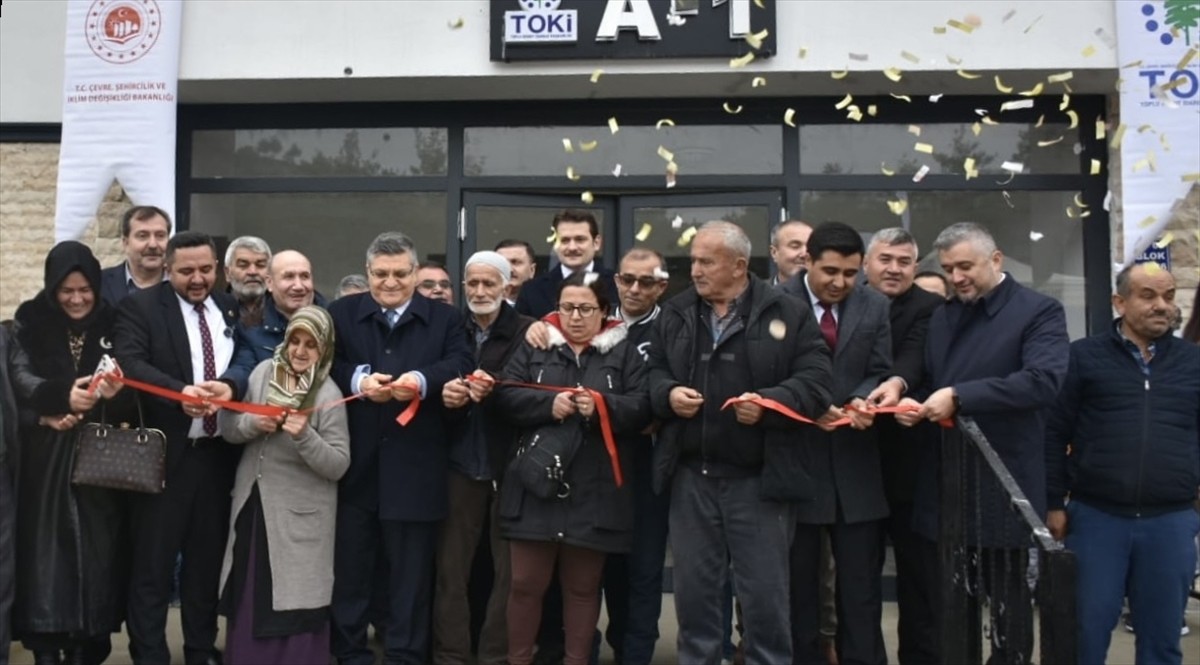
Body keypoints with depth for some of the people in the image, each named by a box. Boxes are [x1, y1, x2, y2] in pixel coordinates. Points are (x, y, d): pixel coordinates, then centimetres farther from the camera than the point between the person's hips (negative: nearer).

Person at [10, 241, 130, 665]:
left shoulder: (112, 326, 4)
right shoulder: (30, 323, 0)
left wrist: (115, 394, -19)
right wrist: (59, 401, -16)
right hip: (44, 459, -1)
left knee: (95, 550, 1)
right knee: (46, 547, -1)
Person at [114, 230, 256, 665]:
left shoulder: (231, 310, 11)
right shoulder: (140, 307, -4)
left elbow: (250, 358, 0)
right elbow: (129, 362, -18)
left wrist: (231, 384, -22)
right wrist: (180, 392, -32)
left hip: (218, 454, 4)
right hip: (163, 453, -4)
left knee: (208, 557, 15)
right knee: (153, 561, 3)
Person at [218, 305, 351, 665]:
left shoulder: (328, 396, -12)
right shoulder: (262, 372, 2)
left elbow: (338, 465, -14)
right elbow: (228, 430, 6)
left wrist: (305, 436, -28)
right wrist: (253, 423, -14)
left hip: (298, 516, -5)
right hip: (252, 504, 5)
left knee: (294, 608, 2)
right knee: (248, 601, 15)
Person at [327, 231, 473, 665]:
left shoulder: (444, 318, 5)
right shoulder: (341, 313, 7)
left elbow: (461, 365, -9)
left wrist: (423, 380, -26)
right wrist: (357, 380, -20)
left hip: (414, 468, -1)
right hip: (355, 464, 1)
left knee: (411, 571, 9)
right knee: (349, 566, 12)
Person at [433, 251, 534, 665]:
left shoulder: (526, 332, -2)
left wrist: (495, 391, -25)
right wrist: (444, 396, -11)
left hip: (509, 464, -2)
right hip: (461, 463, 3)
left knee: (509, 568, 5)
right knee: (451, 567, 6)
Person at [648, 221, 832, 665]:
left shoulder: (789, 313, -3)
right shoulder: (674, 314, 10)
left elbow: (815, 383, -8)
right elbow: (653, 373, 14)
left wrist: (769, 403, -23)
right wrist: (668, 394, -8)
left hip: (758, 479, -3)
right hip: (691, 477, 4)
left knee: (764, 595, 6)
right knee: (693, 591, 13)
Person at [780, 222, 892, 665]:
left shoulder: (875, 307, 6)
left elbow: (880, 373, 5)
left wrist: (860, 401, -16)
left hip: (855, 462, 3)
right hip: (795, 457, -2)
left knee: (861, 579, 8)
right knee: (799, 579, 10)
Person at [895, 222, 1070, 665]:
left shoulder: (1039, 311, -6)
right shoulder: (942, 316, 15)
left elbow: (1043, 380, -21)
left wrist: (958, 396, -24)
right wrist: (914, 402, -3)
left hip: (1003, 484, -6)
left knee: (1007, 599, 7)